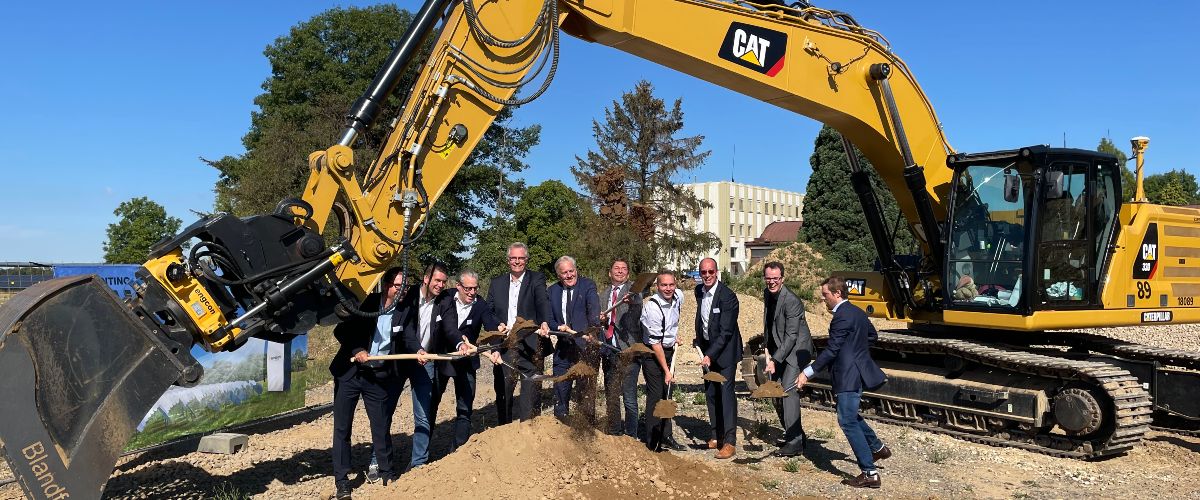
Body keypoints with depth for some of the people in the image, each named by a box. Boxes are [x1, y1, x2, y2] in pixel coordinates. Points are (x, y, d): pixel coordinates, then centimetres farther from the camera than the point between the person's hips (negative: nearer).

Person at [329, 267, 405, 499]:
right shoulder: (366, 302, -4)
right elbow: (340, 330, -3)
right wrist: (357, 350, -17)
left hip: (379, 377, 1)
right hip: (349, 373, -1)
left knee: (381, 427, 7)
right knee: (342, 428, 4)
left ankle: (386, 472, 25)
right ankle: (341, 480, 14)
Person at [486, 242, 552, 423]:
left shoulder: (537, 279, 1)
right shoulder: (497, 282, 12)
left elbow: (542, 302, -17)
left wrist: (544, 322, -38)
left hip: (530, 347, -4)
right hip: (503, 347, 4)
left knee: (531, 395, -3)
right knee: (502, 393, 14)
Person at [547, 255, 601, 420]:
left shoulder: (588, 285, -5)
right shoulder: (552, 291, 9)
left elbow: (594, 309, -21)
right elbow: (548, 318, 8)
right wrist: (559, 327, -14)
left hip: (585, 347, -4)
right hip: (563, 349, 4)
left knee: (586, 393, 3)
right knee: (560, 393, 13)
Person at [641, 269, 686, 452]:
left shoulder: (678, 297, -3)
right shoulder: (653, 307, -25)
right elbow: (655, 343, -22)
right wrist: (666, 370, -20)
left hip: (668, 351, 7)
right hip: (652, 354, -7)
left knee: (666, 394, 11)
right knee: (655, 396, -5)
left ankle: (666, 437, 20)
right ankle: (653, 443, 4)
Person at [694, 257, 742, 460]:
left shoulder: (727, 296, -21)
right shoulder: (699, 291, 3)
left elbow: (726, 332, -23)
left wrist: (710, 355, -26)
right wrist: (699, 343, 18)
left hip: (725, 350, -7)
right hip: (708, 348, 7)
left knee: (726, 392, -11)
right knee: (710, 393, 10)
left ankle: (730, 442, -9)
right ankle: (717, 435, 21)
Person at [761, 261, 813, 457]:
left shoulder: (791, 301, -22)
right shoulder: (767, 294, 5)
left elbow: (791, 336, -23)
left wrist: (775, 360, -25)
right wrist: (768, 351, 9)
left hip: (797, 351, -9)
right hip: (778, 351, 9)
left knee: (788, 391, -17)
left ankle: (795, 443, -11)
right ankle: (796, 434, 25)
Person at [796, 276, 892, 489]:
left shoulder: (842, 316, -19)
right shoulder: (857, 312, 11)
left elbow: (831, 350, -23)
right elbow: (872, 335, 26)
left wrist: (808, 372, -23)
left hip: (849, 377, -11)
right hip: (858, 371, 11)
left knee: (848, 421, -9)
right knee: (850, 416, 26)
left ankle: (870, 473, -7)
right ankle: (877, 448, 41)